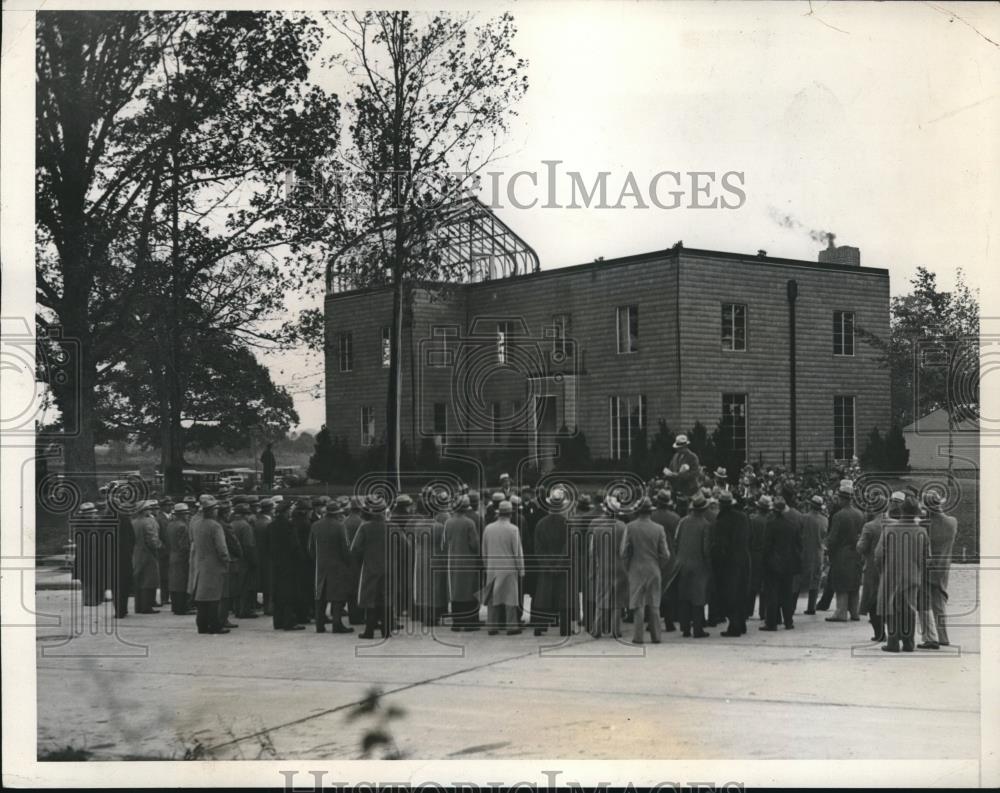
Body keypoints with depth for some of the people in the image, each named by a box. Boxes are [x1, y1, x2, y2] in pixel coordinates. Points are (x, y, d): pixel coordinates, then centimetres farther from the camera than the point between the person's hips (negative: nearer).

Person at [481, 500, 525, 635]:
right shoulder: (512, 529, -11)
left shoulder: (488, 528, 1)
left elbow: (484, 551, 8)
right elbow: (518, 551, -8)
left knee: (492, 598, 7)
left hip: (492, 568, 4)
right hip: (509, 568, -4)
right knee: (510, 598, 2)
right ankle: (511, 627, 4)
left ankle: (492, 627, 9)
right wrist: (521, 569, 0)